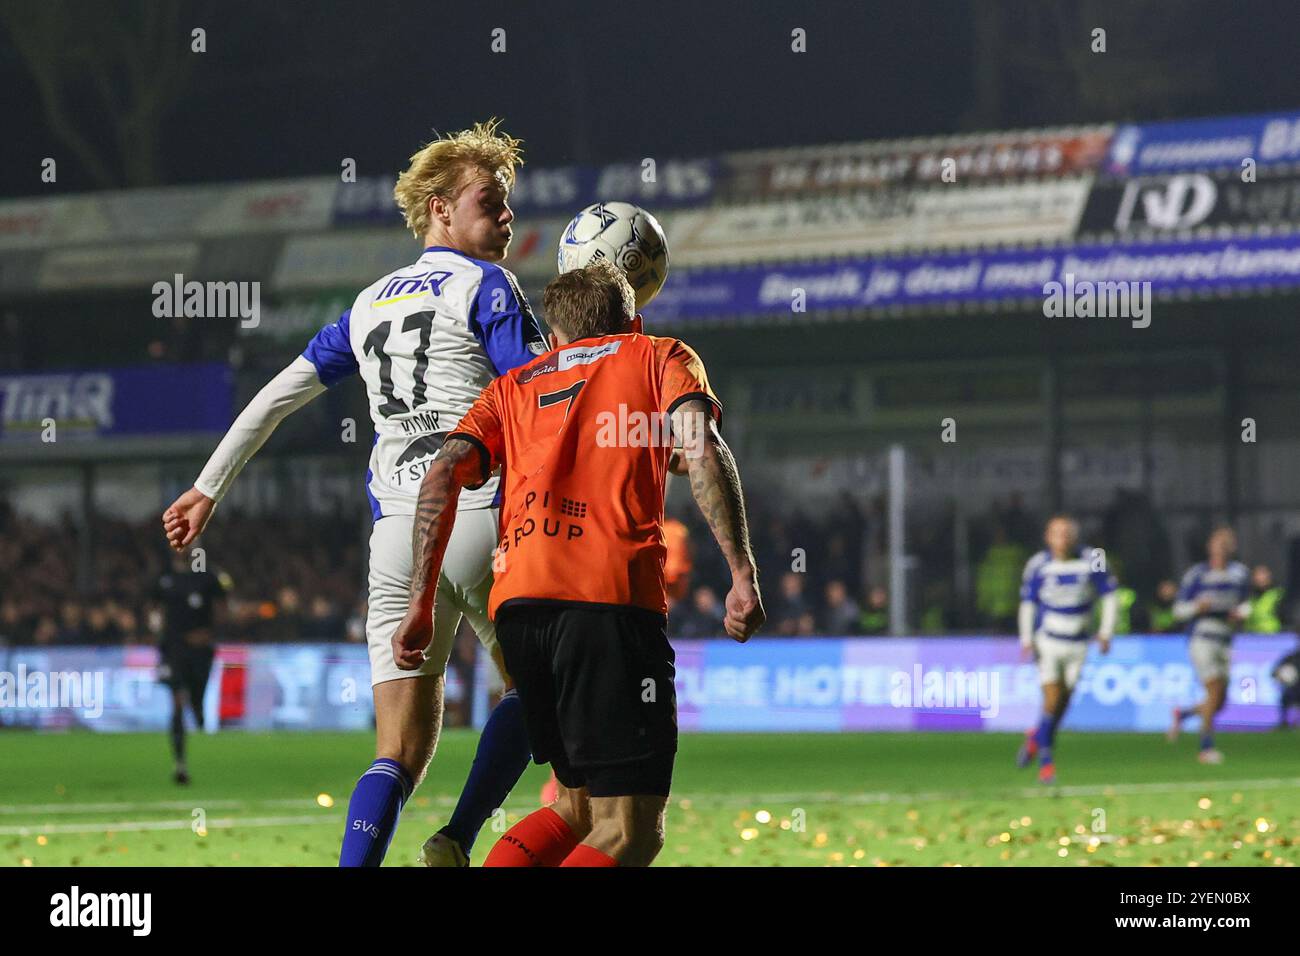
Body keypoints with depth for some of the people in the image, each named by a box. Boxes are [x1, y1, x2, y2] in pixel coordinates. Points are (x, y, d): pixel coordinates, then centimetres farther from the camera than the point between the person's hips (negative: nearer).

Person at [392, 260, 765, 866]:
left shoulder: (514, 387, 28)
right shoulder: (660, 357, 19)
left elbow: (443, 475, 12)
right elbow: (700, 446, -1)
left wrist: (421, 605, 9)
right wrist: (742, 573, -8)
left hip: (516, 603, 5)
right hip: (614, 595, -5)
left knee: (580, 806, 21)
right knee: (630, 831, -5)